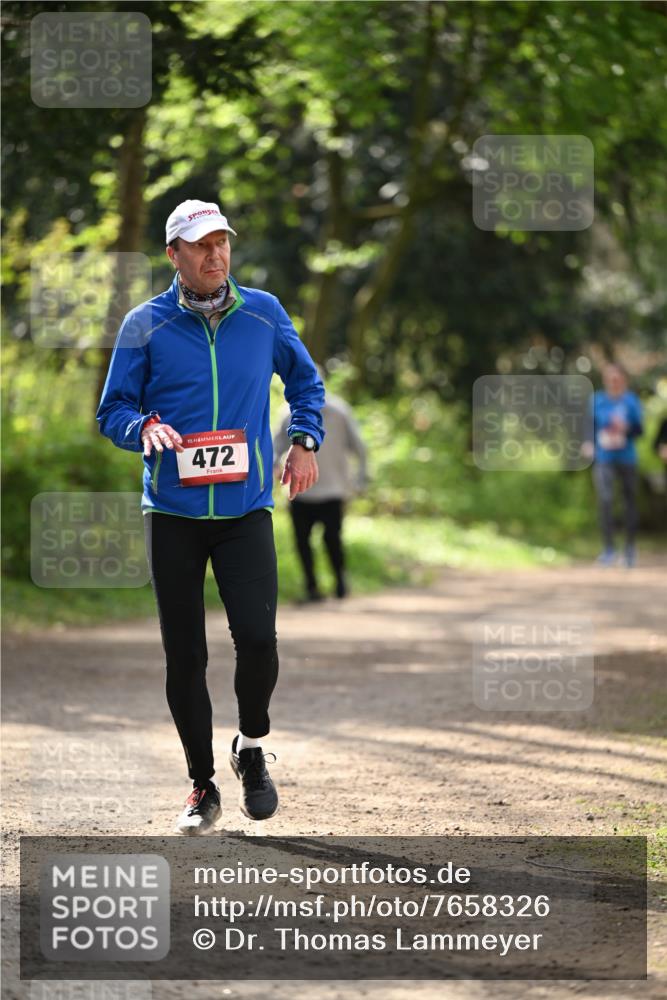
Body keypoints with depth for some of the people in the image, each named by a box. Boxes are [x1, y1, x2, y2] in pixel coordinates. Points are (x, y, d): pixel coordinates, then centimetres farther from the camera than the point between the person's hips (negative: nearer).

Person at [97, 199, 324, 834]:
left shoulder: (263, 313, 6)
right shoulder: (144, 326, 1)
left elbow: (305, 380, 22)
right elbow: (112, 410, 4)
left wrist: (304, 440, 7)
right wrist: (144, 429, -17)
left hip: (245, 510, 0)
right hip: (172, 515, 0)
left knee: (257, 638, -16)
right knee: (184, 655, 3)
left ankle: (251, 749, 12)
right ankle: (202, 786, 17)